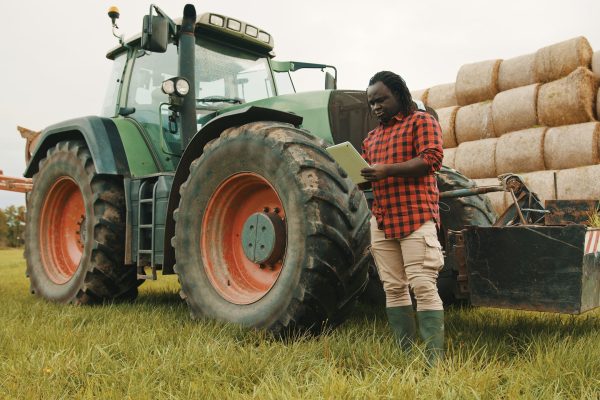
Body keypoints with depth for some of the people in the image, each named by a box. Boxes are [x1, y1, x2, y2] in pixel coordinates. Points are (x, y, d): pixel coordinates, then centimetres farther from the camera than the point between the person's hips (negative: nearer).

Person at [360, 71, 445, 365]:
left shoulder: (421, 121, 4)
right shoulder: (372, 137, 23)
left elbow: (432, 158, -12)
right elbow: (368, 176, 25)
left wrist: (387, 170, -20)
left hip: (416, 217, -6)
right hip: (381, 221, 7)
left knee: (423, 287, -9)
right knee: (393, 289, 6)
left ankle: (435, 359, -4)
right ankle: (405, 352, 15)